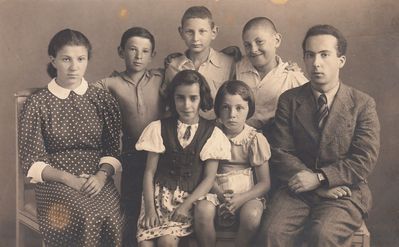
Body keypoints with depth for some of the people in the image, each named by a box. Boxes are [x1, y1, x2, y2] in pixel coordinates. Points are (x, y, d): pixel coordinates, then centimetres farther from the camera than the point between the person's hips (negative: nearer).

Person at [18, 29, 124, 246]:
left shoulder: (103, 100, 10)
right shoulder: (37, 104, 3)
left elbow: (112, 151, 7)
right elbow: (32, 162, 0)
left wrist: (101, 176, -14)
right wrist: (68, 179, -15)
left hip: (98, 181, 2)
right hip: (55, 183, -2)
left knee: (110, 216, -28)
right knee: (85, 217, -31)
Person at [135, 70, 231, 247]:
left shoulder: (212, 134, 2)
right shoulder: (159, 128, 4)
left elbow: (209, 177, 0)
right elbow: (149, 172, 2)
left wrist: (186, 206, -11)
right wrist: (149, 209, -8)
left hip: (191, 197, -1)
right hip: (160, 194, 1)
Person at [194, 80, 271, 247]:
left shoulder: (255, 139, -3)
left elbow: (265, 183, -3)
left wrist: (241, 198, -18)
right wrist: (219, 193, -19)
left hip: (247, 193, -1)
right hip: (217, 190, 1)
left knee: (252, 216, -33)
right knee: (202, 210, -31)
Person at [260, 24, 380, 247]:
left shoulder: (363, 104, 1)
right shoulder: (289, 101, 6)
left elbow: (365, 160, -6)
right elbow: (281, 153, -1)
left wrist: (319, 178, -16)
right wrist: (323, 187, -12)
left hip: (345, 192, -1)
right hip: (298, 189, 2)